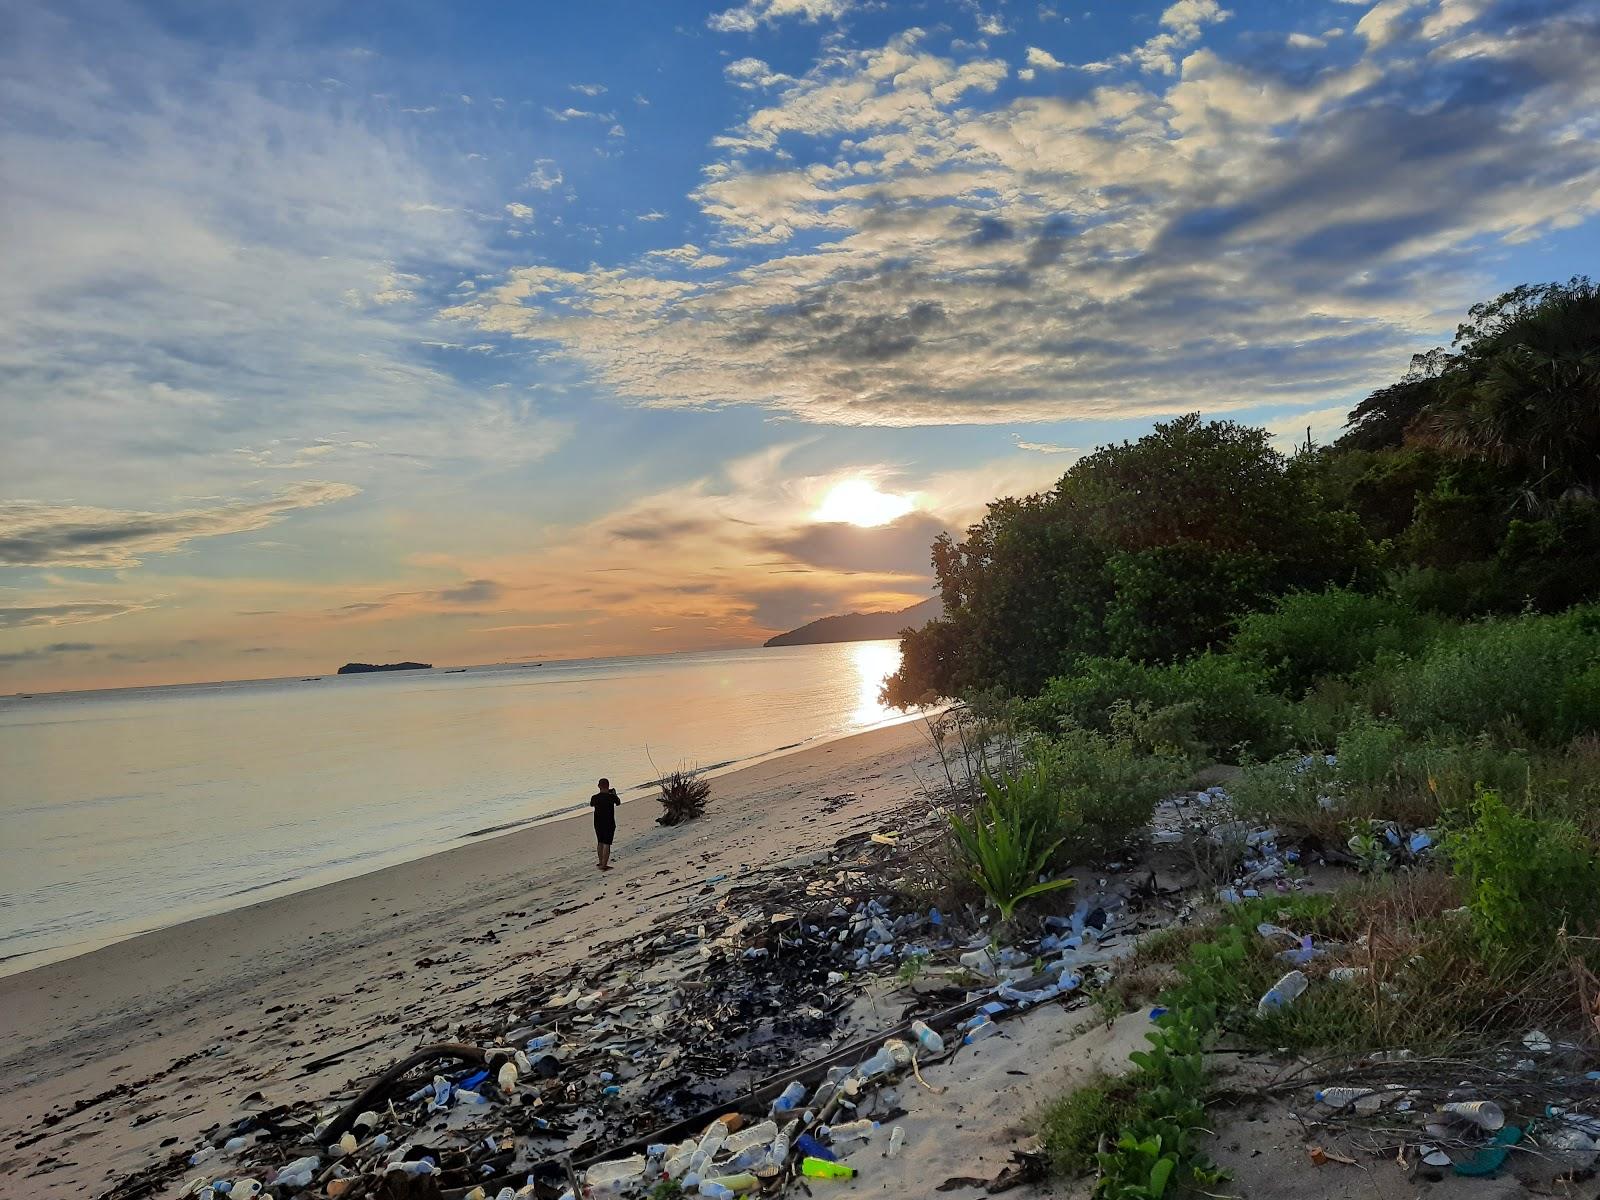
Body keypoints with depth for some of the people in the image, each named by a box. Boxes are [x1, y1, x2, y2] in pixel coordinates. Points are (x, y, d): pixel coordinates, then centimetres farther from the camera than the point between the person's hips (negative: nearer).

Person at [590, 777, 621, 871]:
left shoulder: (595, 797, -7)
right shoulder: (612, 796, -14)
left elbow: (591, 804, 16)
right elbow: (618, 802, 7)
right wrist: (614, 793, 23)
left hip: (598, 824, 4)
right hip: (609, 824, -4)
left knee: (600, 842, 20)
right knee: (607, 844, -1)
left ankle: (601, 862, 30)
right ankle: (604, 865, -6)